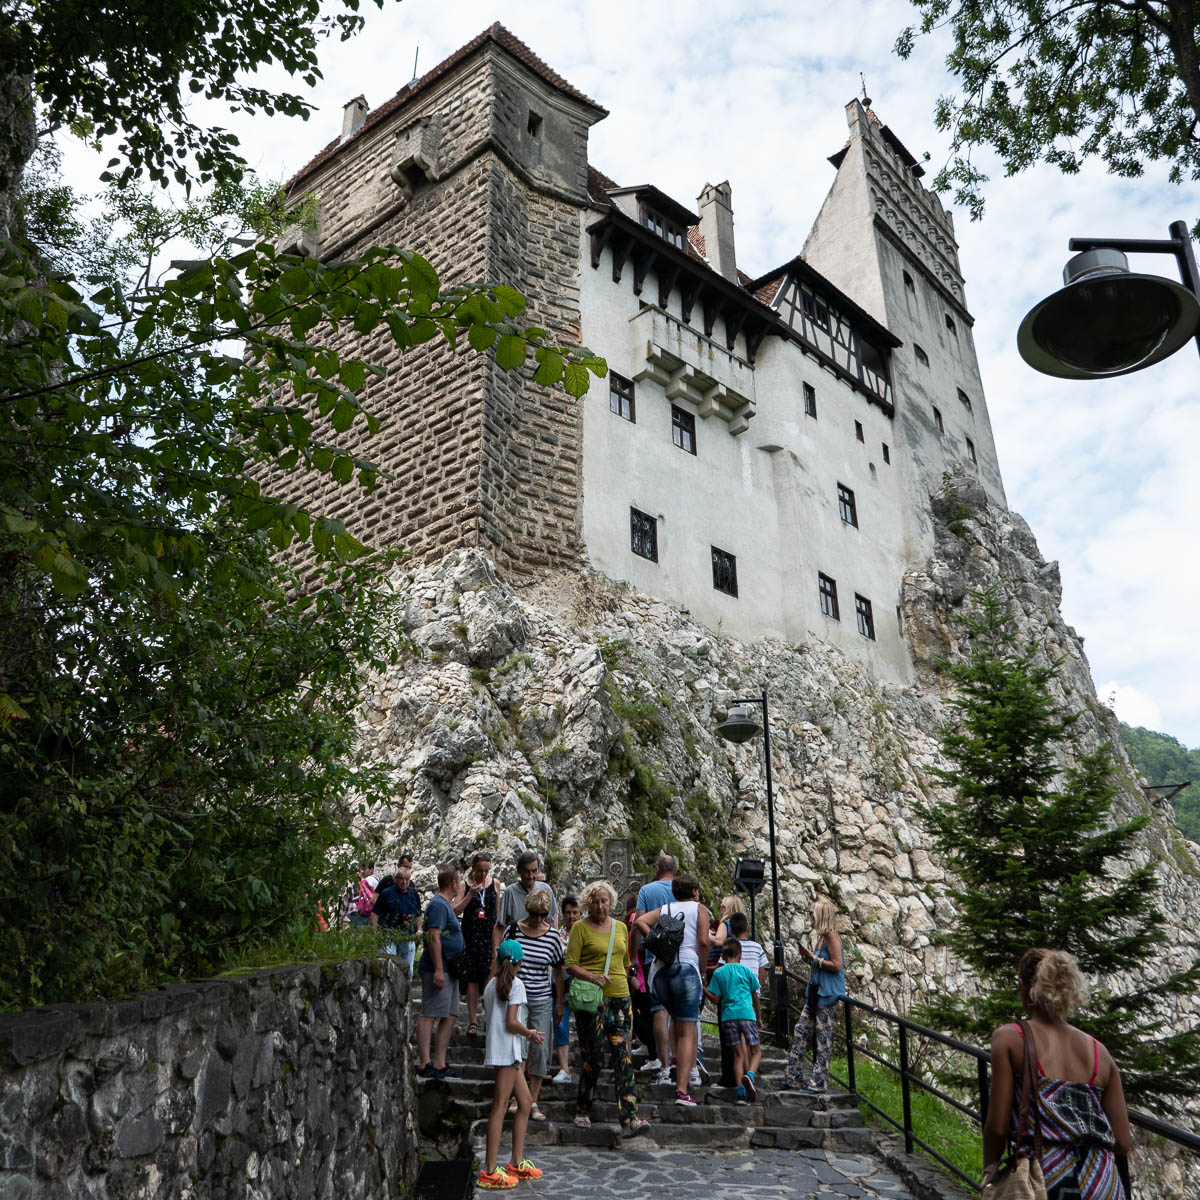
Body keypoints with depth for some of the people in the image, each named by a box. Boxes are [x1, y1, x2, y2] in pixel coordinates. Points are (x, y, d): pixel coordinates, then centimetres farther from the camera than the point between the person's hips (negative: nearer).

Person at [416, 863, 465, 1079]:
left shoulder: (446, 905, 17)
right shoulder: (439, 905, -14)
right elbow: (433, 937, -22)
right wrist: (438, 969, -25)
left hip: (449, 970, 11)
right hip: (438, 969, -11)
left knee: (449, 1017, 10)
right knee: (429, 1015, -8)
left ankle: (439, 1064, 14)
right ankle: (425, 1064, -7)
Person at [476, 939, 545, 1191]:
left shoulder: (491, 984, 12)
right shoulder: (515, 984, -11)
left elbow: (487, 1020, 13)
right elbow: (511, 1022, -18)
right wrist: (530, 1034, -1)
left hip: (496, 1046, 9)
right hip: (507, 1050, -9)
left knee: (524, 1102, 14)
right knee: (500, 1108, -6)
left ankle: (517, 1163, 19)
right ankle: (489, 1172, -5)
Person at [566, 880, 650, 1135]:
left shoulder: (621, 928, 14)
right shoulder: (580, 927, -1)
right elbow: (570, 965, -6)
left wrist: (620, 981, 14)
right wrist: (593, 977, -19)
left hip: (620, 998, 4)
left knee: (623, 1056, -4)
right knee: (593, 1056, 0)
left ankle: (630, 1118, -7)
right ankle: (582, 1112, 18)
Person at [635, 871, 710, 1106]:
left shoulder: (664, 909, 19)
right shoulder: (699, 909, 9)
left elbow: (640, 921, 1)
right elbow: (703, 941, -5)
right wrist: (702, 968, 5)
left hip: (660, 969, 4)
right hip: (686, 966, -4)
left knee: (681, 1022, 24)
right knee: (687, 1031, -4)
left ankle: (689, 1069, 21)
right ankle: (682, 1090, -10)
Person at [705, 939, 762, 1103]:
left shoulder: (718, 972, 8)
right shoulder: (746, 970, 8)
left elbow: (716, 999, 4)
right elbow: (755, 995, 16)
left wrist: (703, 988, 17)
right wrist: (758, 1015, 30)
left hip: (728, 1015, 1)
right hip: (747, 1014, -1)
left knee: (738, 1054, 7)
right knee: (756, 1051, 8)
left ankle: (741, 1092, -3)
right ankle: (749, 1075, -21)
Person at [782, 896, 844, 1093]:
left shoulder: (832, 936, -14)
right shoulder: (821, 936, 13)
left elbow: (836, 966, -20)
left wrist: (813, 958, -17)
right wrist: (807, 957, 5)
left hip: (827, 993, -10)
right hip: (816, 991, 10)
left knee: (824, 1036, -1)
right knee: (800, 1031, 9)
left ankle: (819, 1081, 6)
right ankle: (793, 1077, 15)